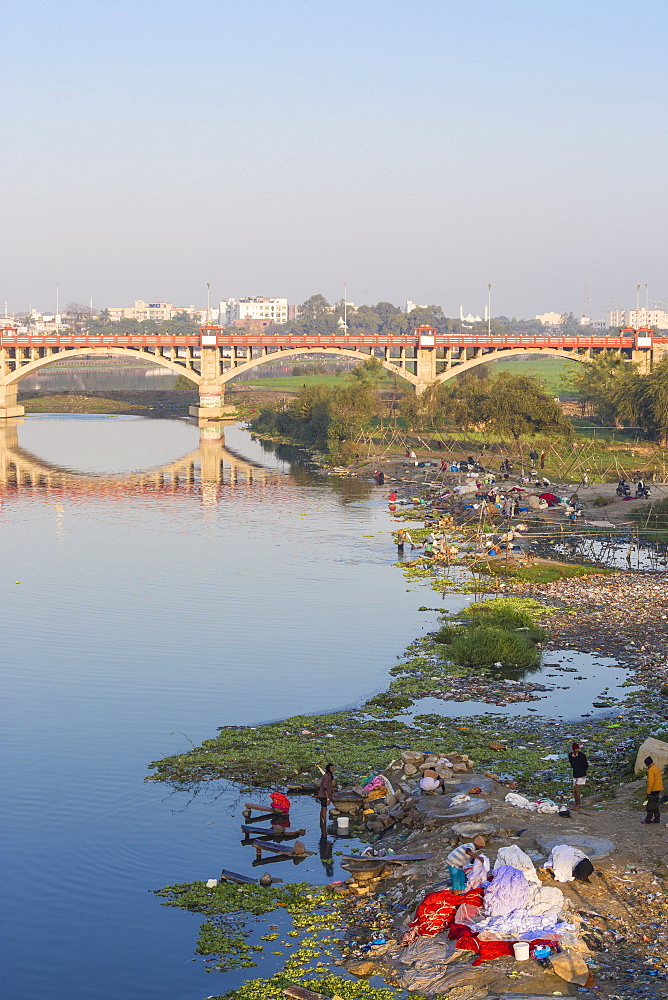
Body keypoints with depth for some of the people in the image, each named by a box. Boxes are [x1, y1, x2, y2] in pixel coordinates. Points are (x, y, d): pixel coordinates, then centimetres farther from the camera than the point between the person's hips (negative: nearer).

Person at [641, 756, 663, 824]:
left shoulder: (651, 770, -19)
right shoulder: (657, 767, 10)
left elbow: (651, 782, -23)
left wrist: (648, 792, -18)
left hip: (654, 790, -9)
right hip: (659, 789, 9)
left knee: (650, 806, -3)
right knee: (657, 805, 14)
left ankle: (648, 820, 0)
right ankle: (657, 819, 17)